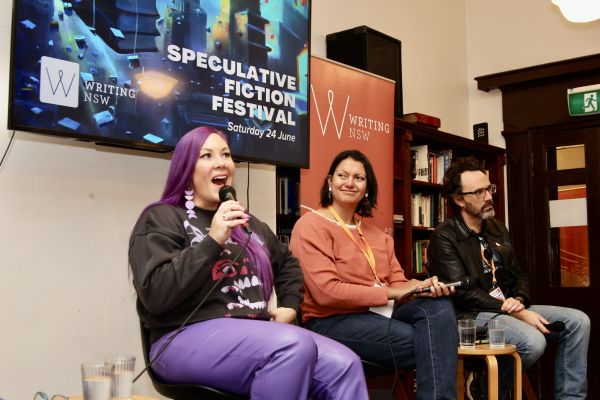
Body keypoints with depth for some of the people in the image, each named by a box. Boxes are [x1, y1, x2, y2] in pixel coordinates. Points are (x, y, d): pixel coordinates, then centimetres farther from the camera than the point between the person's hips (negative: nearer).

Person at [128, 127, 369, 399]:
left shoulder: (248, 223, 22)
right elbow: (155, 295, -13)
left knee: (344, 366, -20)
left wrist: (290, 305, 21)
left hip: (256, 333, 6)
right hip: (190, 337, -6)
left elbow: (287, 262, 39)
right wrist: (213, 241, -17)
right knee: (293, 344, -34)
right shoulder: (161, 218, 2)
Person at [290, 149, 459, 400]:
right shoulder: (311, 225, -6)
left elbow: (397, 283, 11)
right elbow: (327, 292, -17)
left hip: (378, 314, 7)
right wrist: (389, 293, -14)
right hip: (331, 322, -7)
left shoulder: (377, 234, 20)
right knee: (430, 344, -25)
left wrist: (423, 287, -14)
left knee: (439, 305, -23)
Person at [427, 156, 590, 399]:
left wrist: (520, 302, -5)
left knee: (578, 321, -4)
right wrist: (517, 314, -19)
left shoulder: (497, 229, 15)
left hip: (510, 309, 8)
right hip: (472, 315, -8)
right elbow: (463, 293, -18)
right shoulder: (444, 238, -11)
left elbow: (518, 275, 19)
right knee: (533, 341, -31)